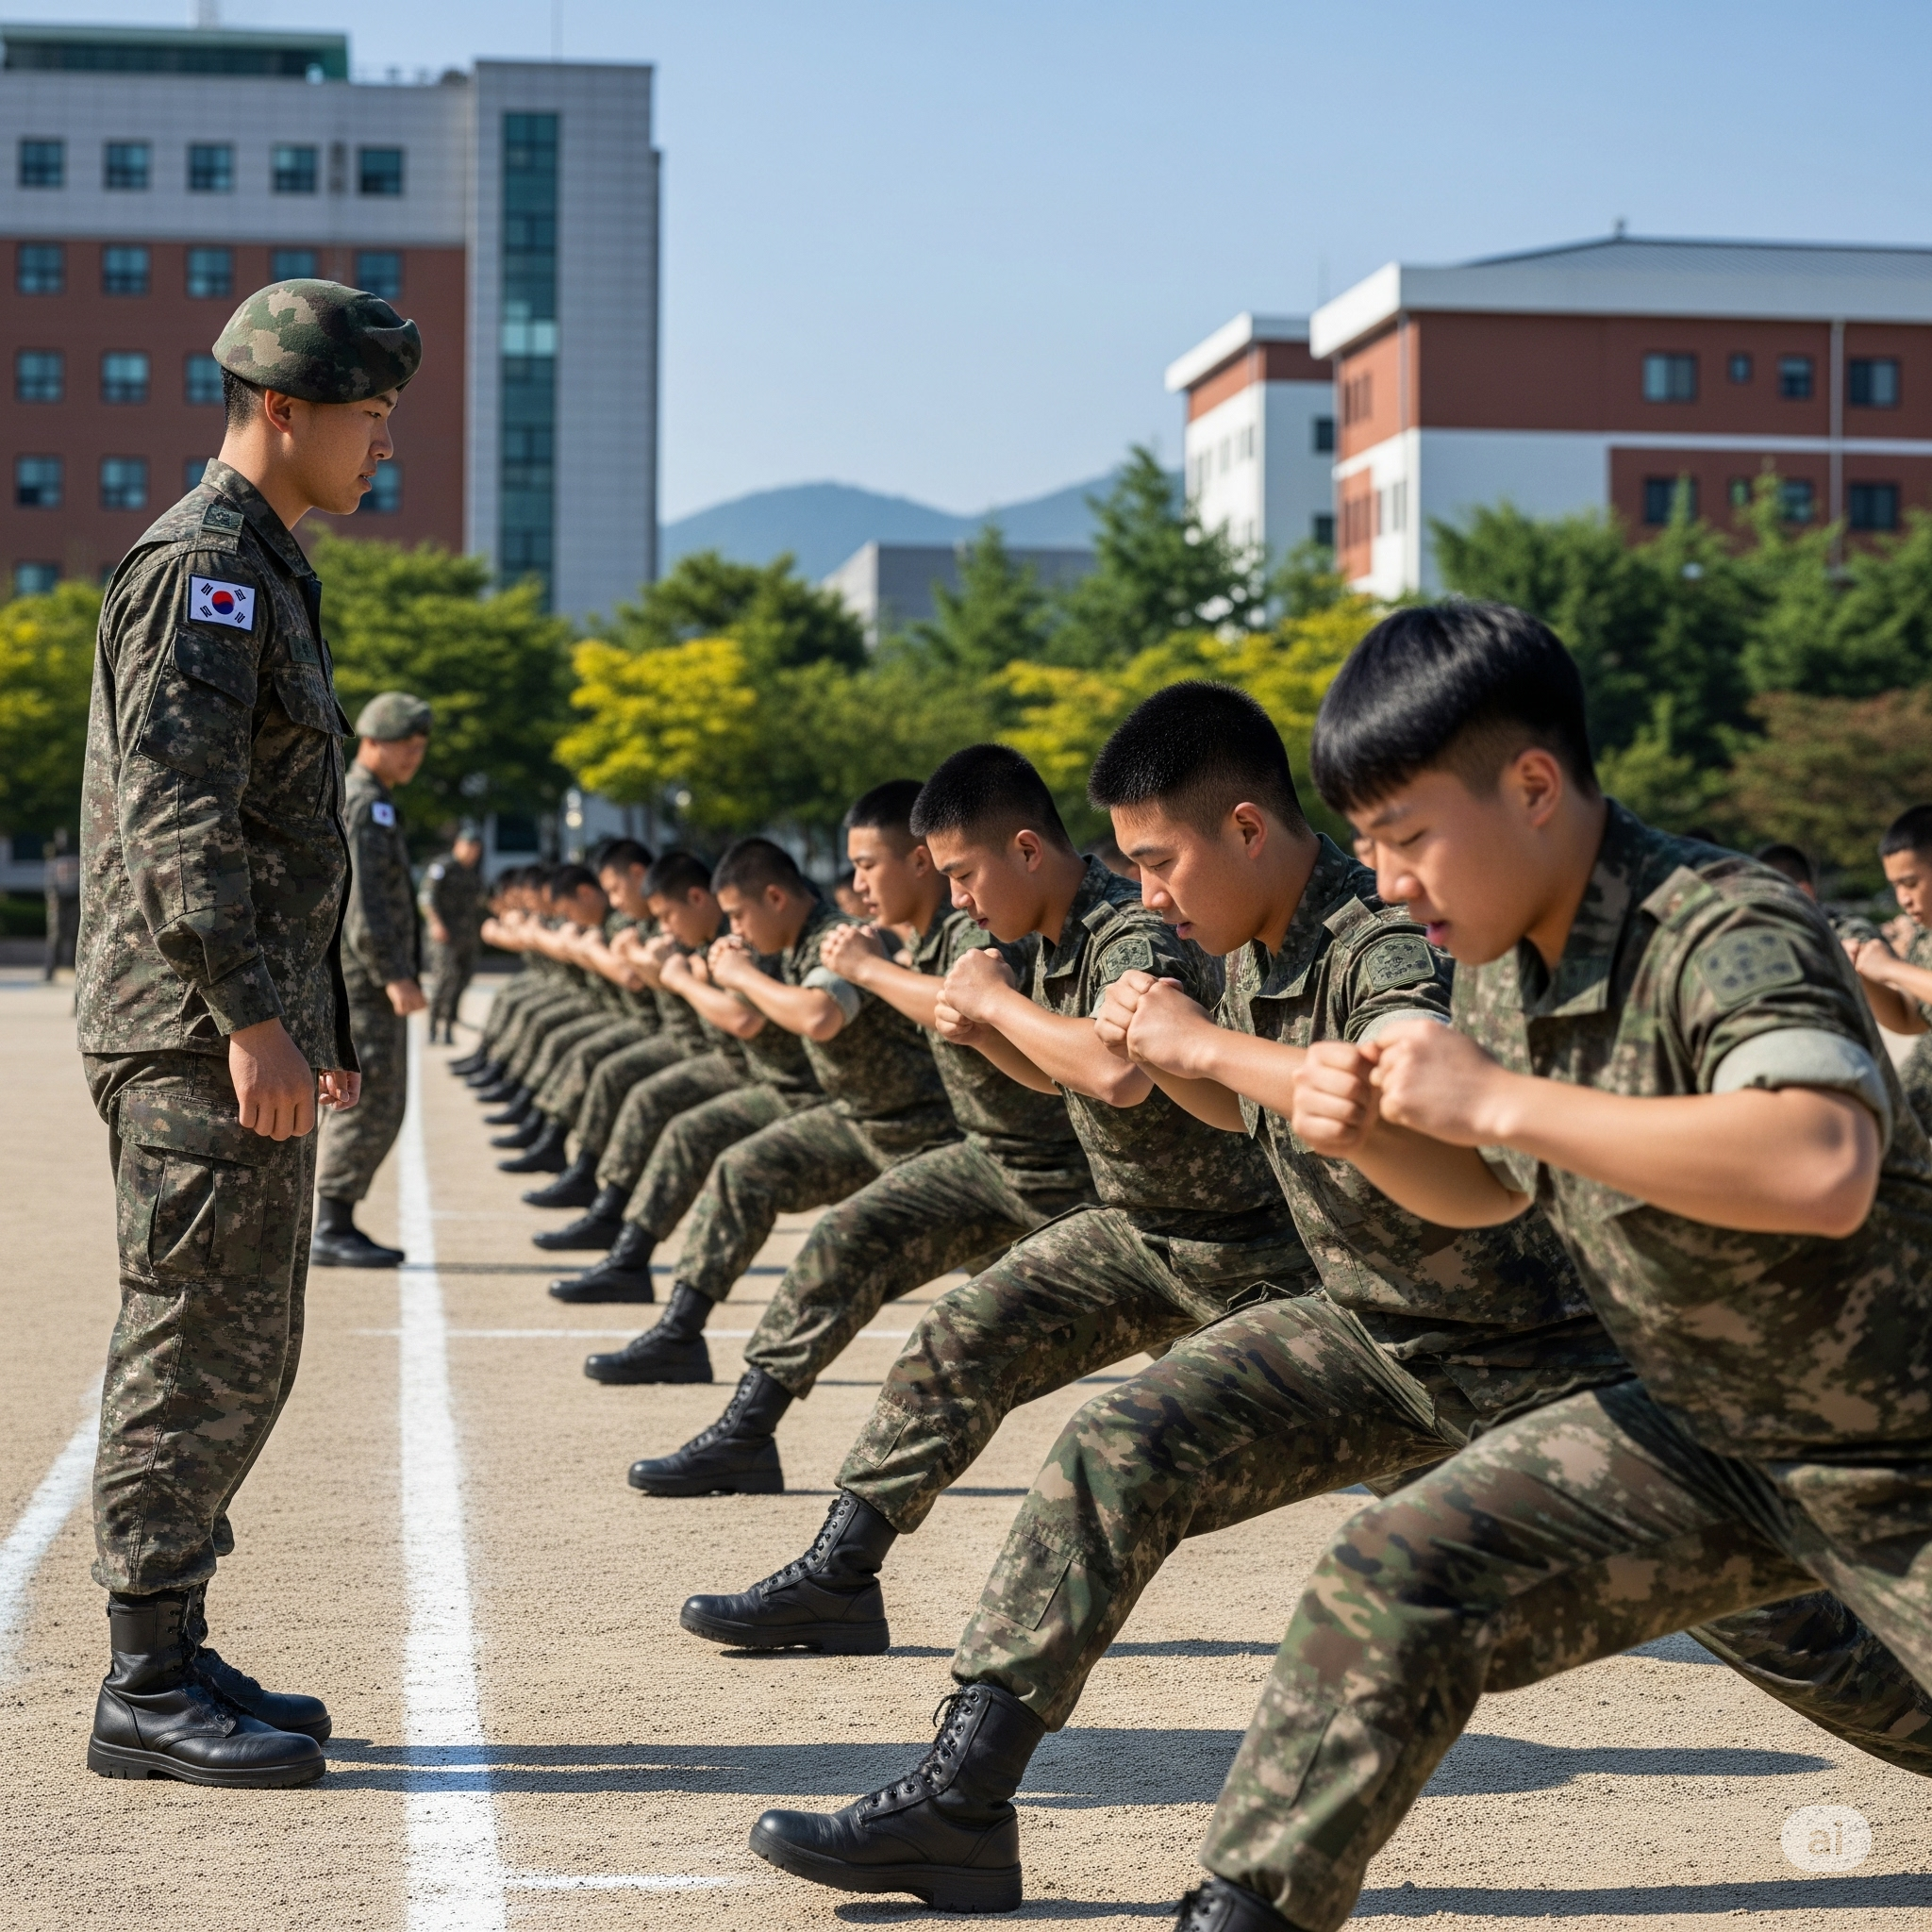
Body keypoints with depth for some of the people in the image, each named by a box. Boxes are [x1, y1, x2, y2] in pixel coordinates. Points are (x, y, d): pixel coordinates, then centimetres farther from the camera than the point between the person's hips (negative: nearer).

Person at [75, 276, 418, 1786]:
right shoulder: (199, 566, -11)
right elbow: (173, 811, -21)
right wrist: (252, 1015, -25)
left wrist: (322, 1017, 25)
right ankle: (152, 1690, -1)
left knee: (243, 1357, 13)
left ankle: (174, 1657, 20)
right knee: (197, 1352, -7)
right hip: (194, 1035, -10)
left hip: (253, 1024, 10)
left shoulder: (267, 572, 21)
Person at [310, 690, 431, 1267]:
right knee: (368, 1106, -10)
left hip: (372, 982, 10)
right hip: (362, 981, -10)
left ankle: (336, 1227, 12)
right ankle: (329, 1232, -9)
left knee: (376, 1109, 10)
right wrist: (393, 976, -24)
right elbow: (360, 898, -21)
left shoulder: (373, 804, 21)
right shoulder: (361, 804, -12)